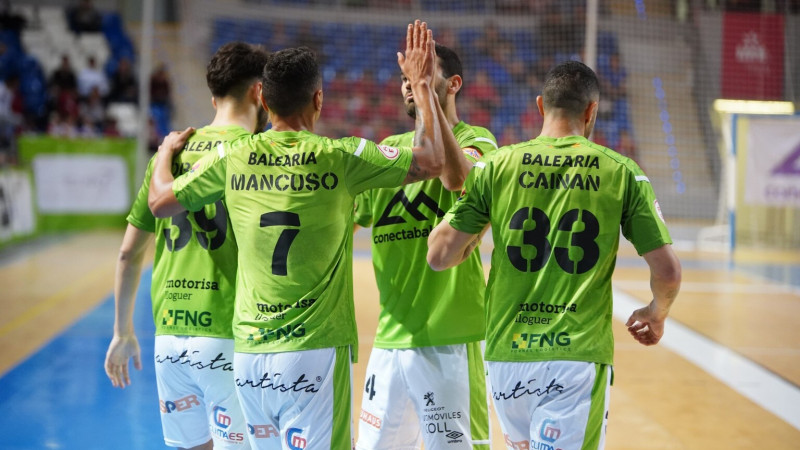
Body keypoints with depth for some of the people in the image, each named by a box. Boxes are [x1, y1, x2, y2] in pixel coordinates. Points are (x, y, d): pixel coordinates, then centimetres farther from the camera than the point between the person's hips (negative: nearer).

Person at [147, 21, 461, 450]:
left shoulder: (232, 158, 3)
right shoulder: (339, 158, -7)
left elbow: (159, 201, 15)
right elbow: (432, 161, -1)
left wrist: (166, 151, 35)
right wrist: (422, 86, 11)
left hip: (248, 351, 5)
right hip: (314, 348, -4)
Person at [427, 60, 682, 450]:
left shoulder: (496, 165, 2)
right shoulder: (622, 172, 1)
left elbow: (439, 256, 0)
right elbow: (667, 273, -1)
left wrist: (473, 237, 22)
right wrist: (656, 314, 20)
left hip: (507, 351, 3)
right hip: (579, 356, -2)